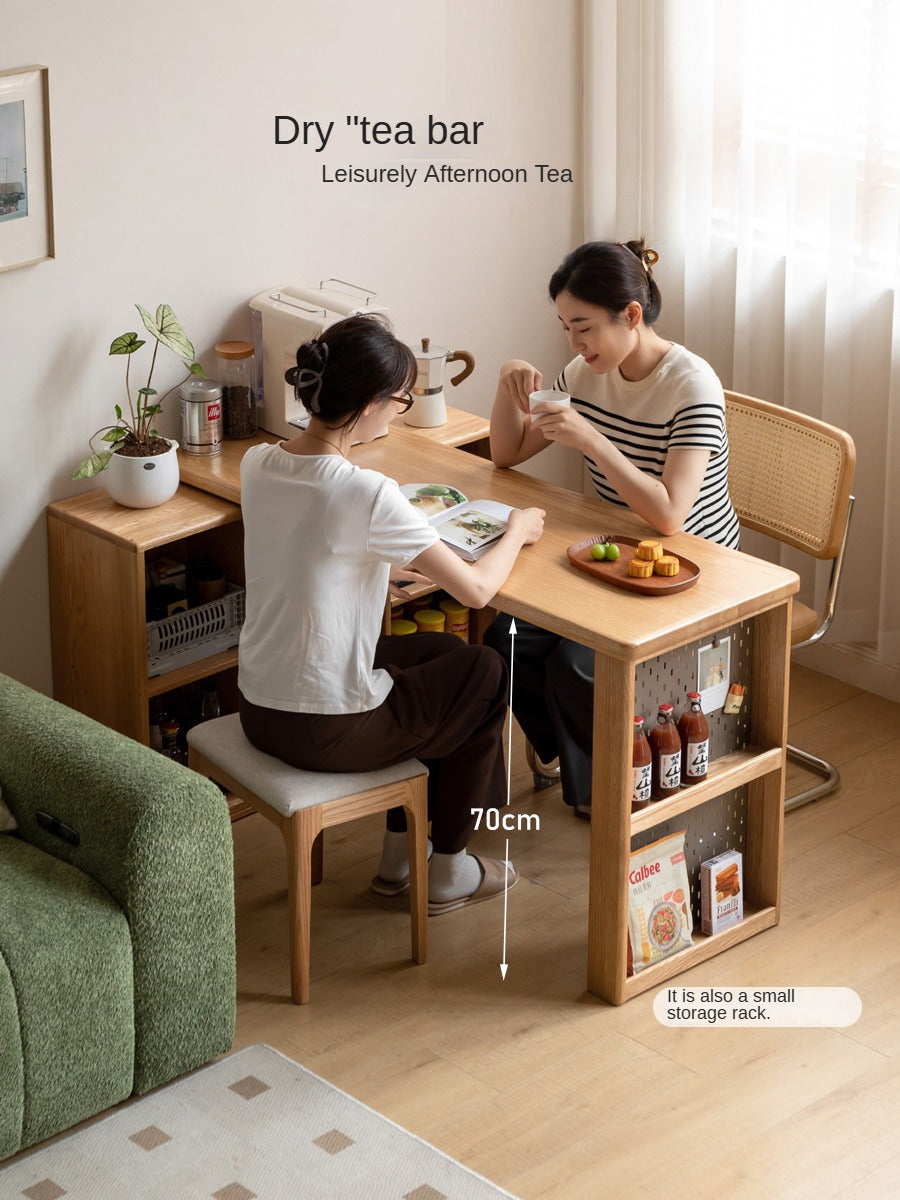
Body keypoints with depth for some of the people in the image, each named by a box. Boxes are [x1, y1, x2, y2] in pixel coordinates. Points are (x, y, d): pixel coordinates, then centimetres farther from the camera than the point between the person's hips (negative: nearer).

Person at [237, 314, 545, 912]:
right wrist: (518, 531, 4)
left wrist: (399, 566, 13)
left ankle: (399, 855, 37)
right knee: (487, 674, 18)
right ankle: (448, 872, 30)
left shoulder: (257, 464, -3)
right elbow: (477, 589, -14)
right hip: (325, 732, -7)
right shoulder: (367, 493, -25)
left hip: (258, 710, 7)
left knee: (437, 651, 30)